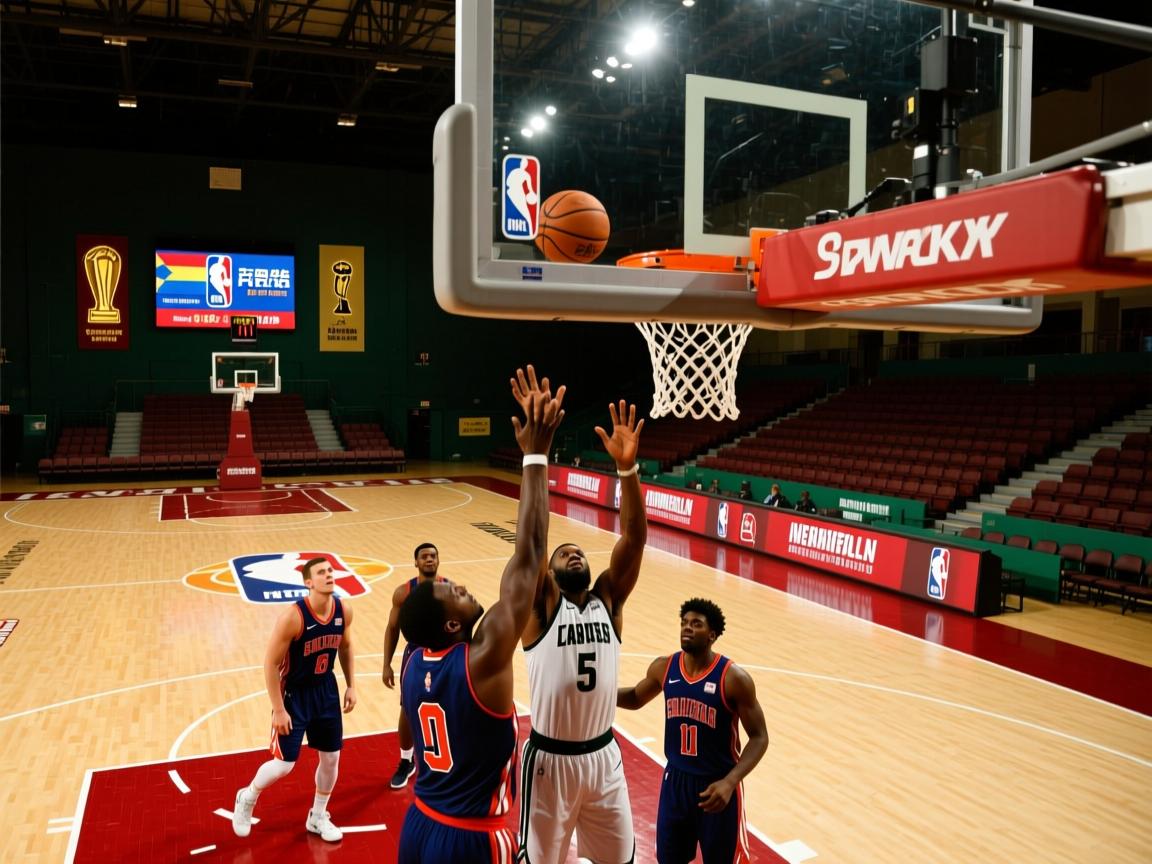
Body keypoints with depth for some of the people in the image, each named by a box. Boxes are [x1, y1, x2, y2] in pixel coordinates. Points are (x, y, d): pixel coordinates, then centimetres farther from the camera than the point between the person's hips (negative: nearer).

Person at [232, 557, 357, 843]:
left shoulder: (344, 610, -11)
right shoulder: (293, 617, -28)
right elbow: (270, 663, -21)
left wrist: (351, 685, 8)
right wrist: (279, 710, -18)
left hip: (326, 690, 5)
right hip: (295, 693, -5)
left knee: (331, 757, 12)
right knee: (284, 765, 1)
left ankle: (318, 817, 35)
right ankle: (247, 798, 33)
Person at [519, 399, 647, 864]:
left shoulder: (608, 600, 0)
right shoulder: (542, 606, -7)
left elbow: (634, 537, -13)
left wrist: (627, 468, -26)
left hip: (602, 756, 3)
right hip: (549, 758, -3)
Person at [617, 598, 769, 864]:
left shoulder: (734, 678, -19)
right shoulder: (664, 667, -5)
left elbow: (759, 737, -14)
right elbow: (635, 697, 15)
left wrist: (730, 782, -26)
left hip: (717, 786, -4)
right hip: (675, 780, 4)